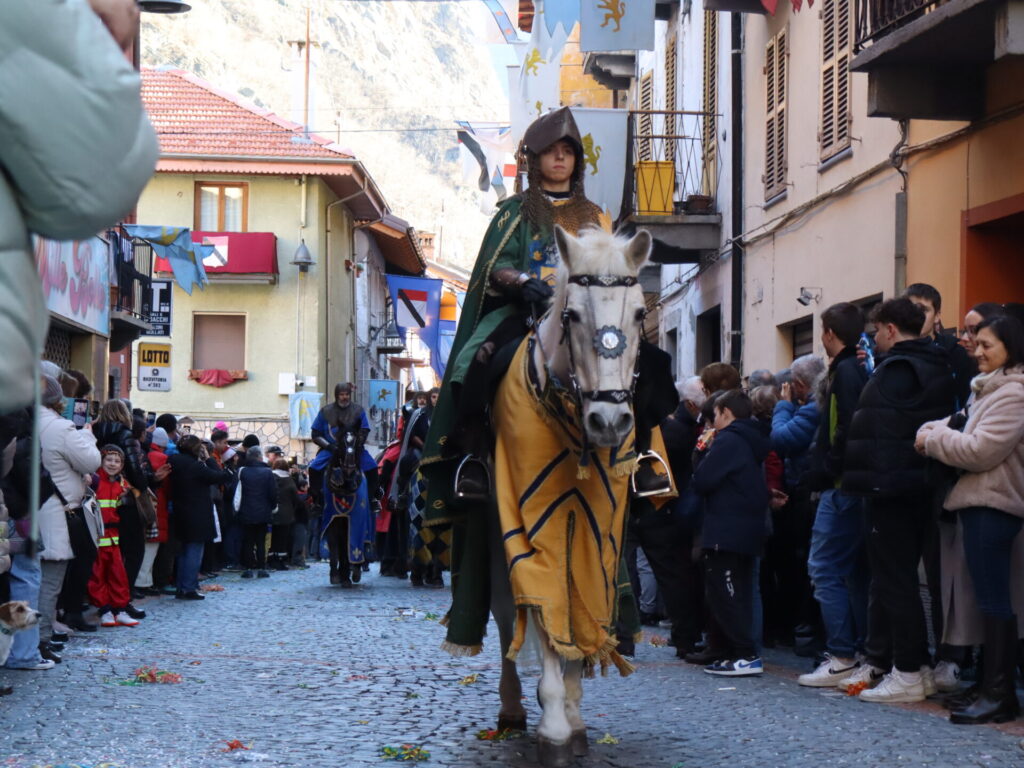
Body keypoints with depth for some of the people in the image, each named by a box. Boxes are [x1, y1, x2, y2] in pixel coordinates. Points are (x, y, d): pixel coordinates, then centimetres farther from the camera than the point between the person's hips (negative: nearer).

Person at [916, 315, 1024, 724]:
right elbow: (968, 434, 23)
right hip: (981, 501, 10)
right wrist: (934, 430, 3)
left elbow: (981, 450, -20)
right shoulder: (990, 388, 20)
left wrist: (931, 439, -8)